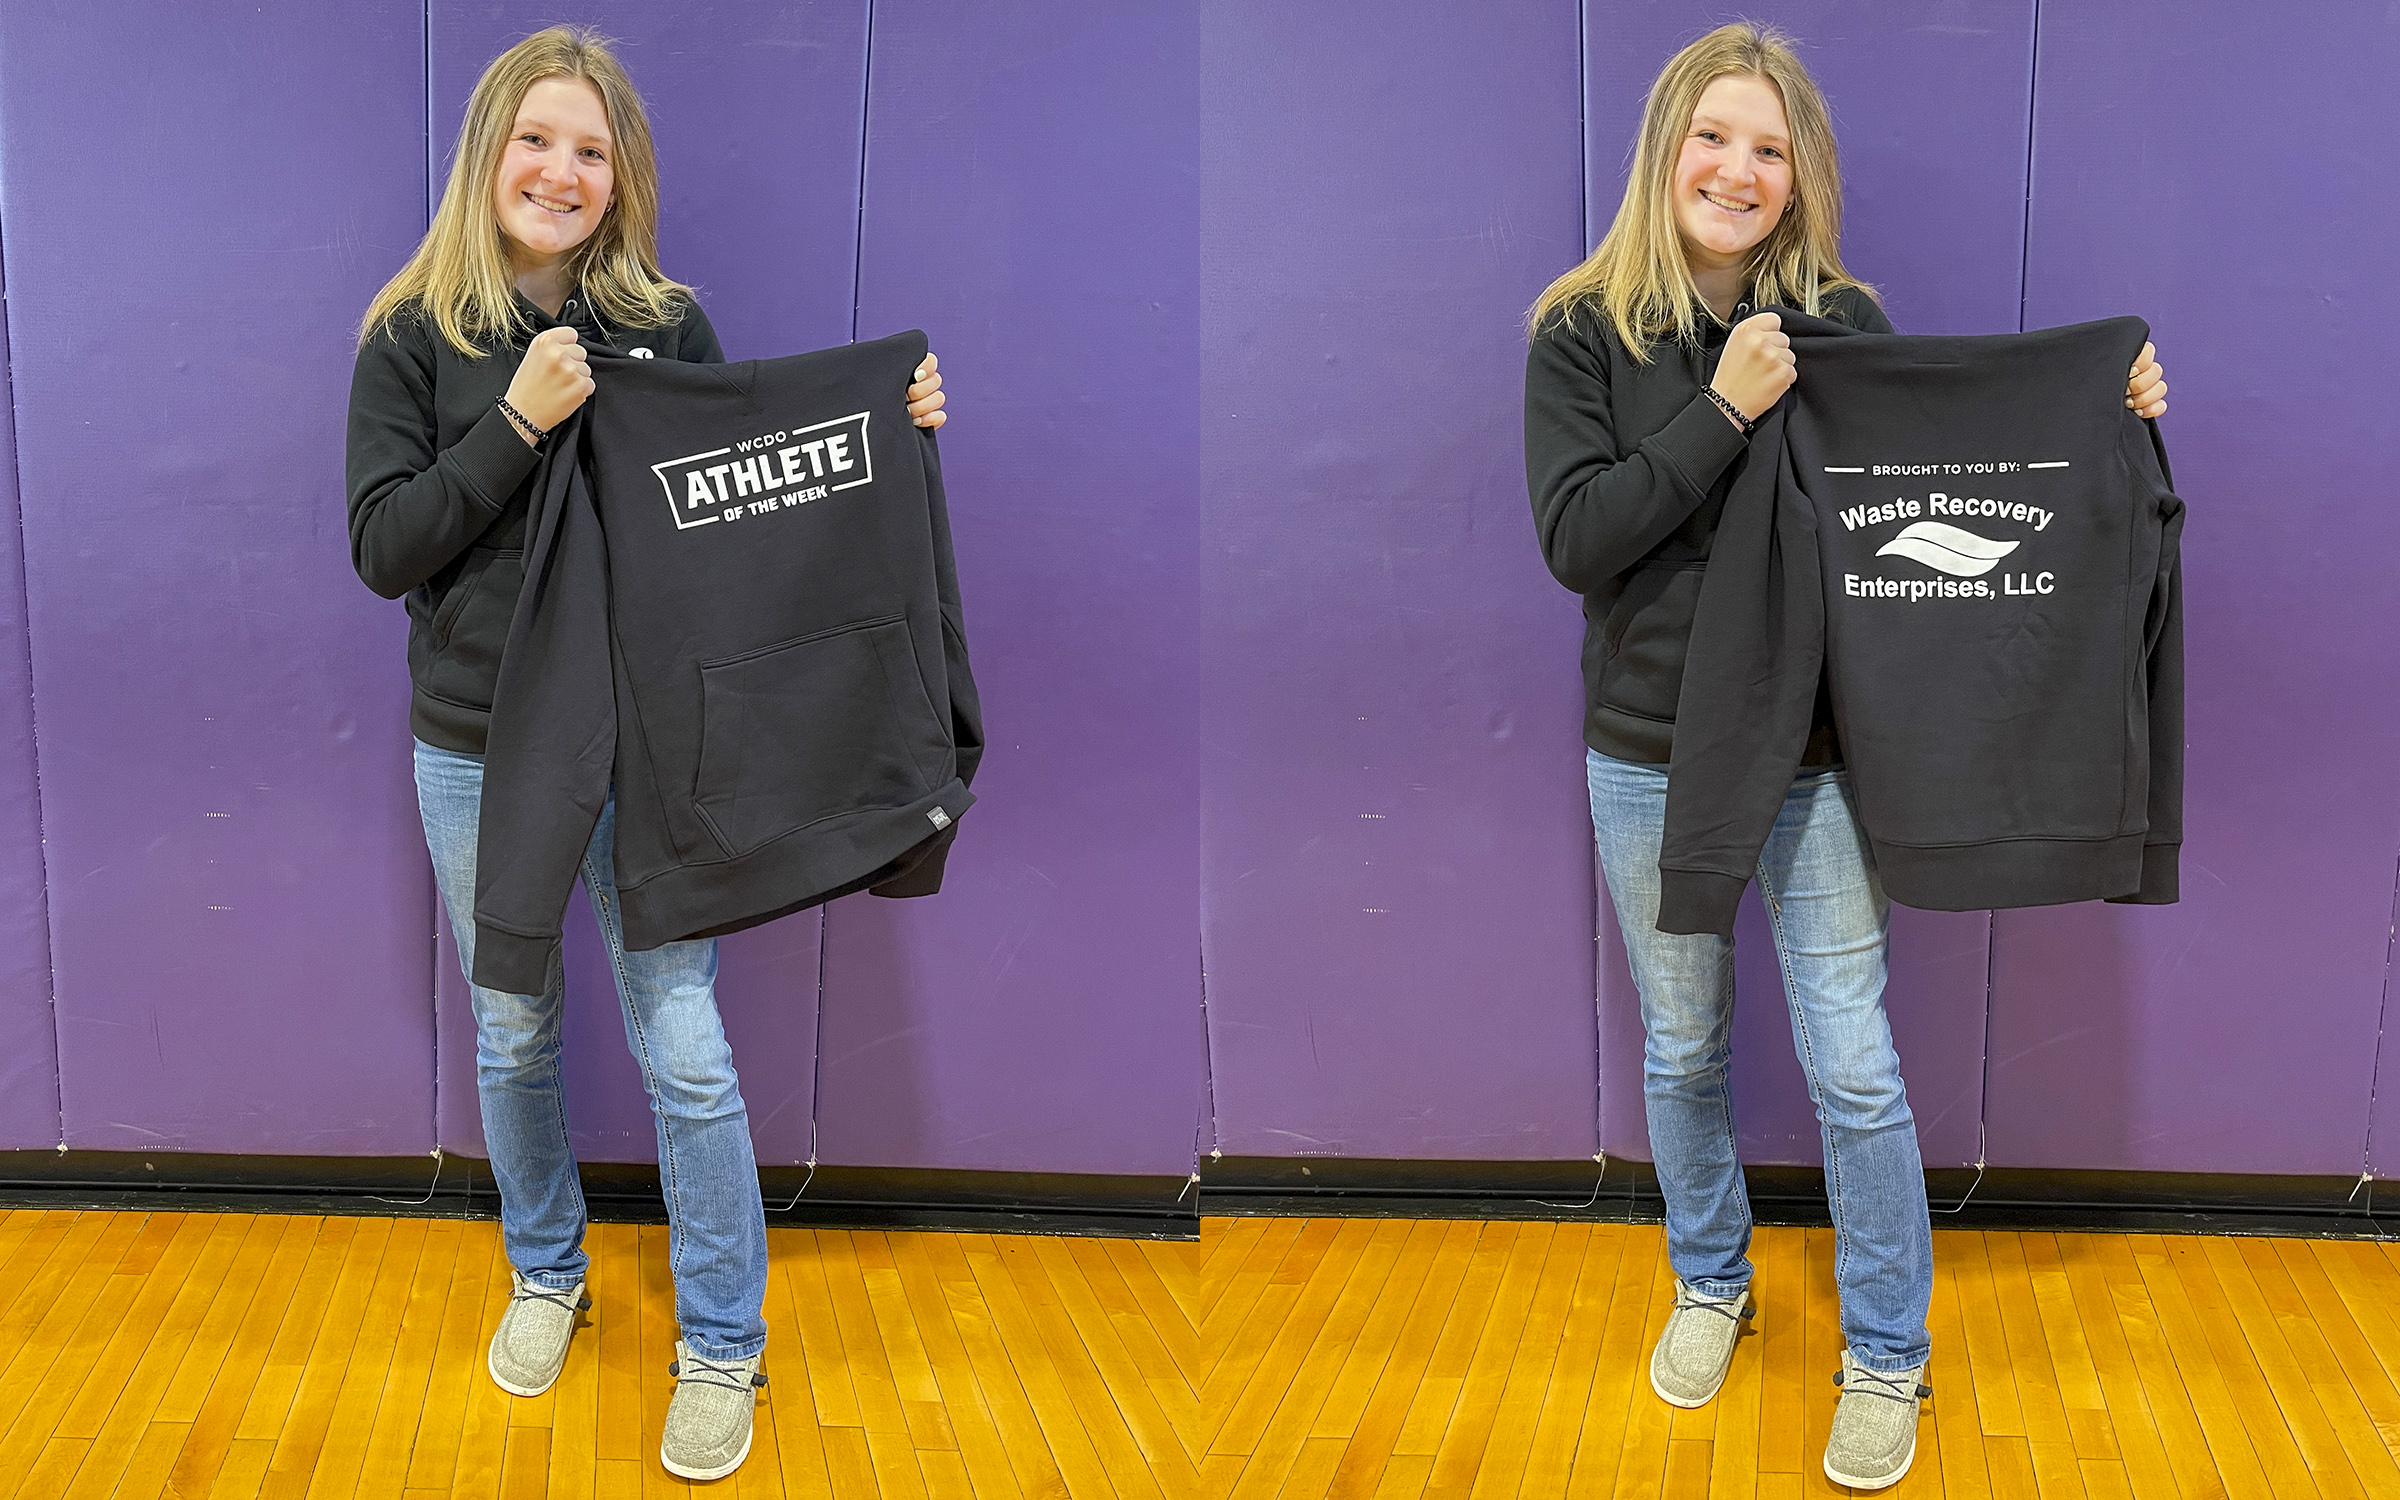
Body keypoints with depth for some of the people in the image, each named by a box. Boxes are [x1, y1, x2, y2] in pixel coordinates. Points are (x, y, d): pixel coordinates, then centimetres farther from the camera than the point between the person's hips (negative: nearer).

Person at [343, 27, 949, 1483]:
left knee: (684, 1045, 0)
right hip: (481, 747, 1)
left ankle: (723, 1345, 15)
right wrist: (519, 423, -18)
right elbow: (384, 549, -9)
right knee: (514, 1033, 16)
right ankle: (546, 1271, 39)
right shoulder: (417, 337, -2)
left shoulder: (666, 326, 1)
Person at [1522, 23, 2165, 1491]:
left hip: (1818, 749, 0)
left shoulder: (1845, 323, -1)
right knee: (1683, 1044, 16)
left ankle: (1887, 1357, 19)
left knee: (1854, 1065, 2)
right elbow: (1576, 539, -14)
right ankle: (1712, 1284, 39)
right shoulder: (1586, 333, -5)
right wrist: (1725, 410, -20)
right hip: (1653, 753, 0)